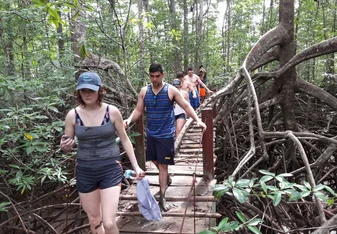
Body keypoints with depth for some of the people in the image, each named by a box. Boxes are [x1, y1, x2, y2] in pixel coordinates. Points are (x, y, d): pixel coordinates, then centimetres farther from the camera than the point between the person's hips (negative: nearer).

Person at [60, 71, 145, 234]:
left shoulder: (112, 111, -9)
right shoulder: (72, 115, -5)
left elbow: (125, 140, 2)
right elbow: (67, 148, 4)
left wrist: (136, 166, 0)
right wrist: (64, 147, -19)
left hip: (110, 169, -2)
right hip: (85, 171, 3)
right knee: (94, 221, 17)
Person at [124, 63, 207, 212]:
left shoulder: (171, 90, -10)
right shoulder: (144, 91, 0)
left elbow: (186, 106, -8)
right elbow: (138, 110, 2)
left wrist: (197, 120, -21)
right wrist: (129, 120, -17)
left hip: (166, 134, -4)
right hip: (151, 133, 4)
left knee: (163, 164, 0)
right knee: (155, 160, 19)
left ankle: (162, 198, 11)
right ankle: (166, 179, 48)